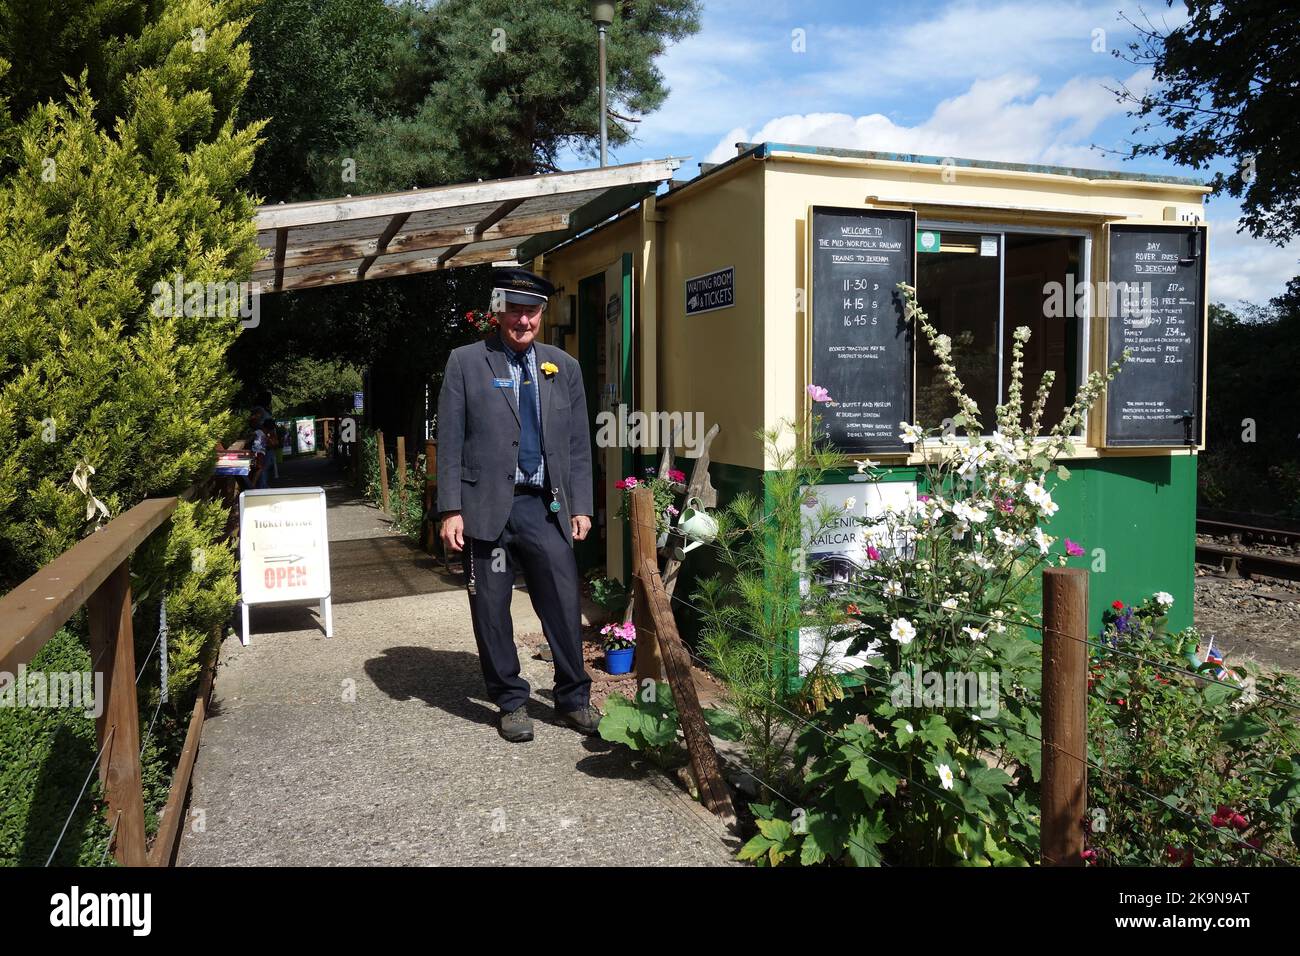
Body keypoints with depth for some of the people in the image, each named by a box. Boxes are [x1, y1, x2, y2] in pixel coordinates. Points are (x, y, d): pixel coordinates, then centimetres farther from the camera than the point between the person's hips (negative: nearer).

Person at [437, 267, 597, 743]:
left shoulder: (564, 367, 11)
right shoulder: (465, 362, 2)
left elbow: (578, 445, 12)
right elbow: (450, 442, -1)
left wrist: (581, 506, 6)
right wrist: (451, 510, -7)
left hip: (545, 507, 2)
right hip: (487, 506, -2)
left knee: (565, 604, 2)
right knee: (491, 609, 5)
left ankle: (573, 698, 20)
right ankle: (511, 702, 22)